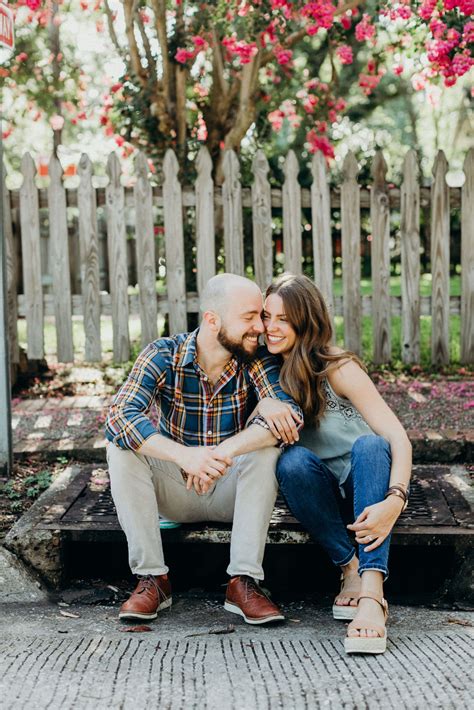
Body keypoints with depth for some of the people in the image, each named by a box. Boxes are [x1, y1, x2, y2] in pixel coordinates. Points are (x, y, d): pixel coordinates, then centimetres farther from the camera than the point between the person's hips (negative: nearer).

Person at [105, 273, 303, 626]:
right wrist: (184, 455, -46)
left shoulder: (258, 361, -13)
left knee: (266, 445, -28)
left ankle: (244, 581, -26)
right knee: (121, 447, -24)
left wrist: (225, 452, -46)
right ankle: (152, 579, -21)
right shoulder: (163, 355, -15)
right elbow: (120, 415, -30)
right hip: (175, 491, 0)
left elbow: (290, 415, -31)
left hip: (234, 492, 0)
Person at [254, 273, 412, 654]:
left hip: (364, 488, -2)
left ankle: (372, 591, -49)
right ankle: (351, 568, -23)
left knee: (370, 444, -35)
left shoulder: (338, 369, -13)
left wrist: (394, 501, -39)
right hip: (317, 494, 3)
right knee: (294, 460, -29)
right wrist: (262, 406, -29)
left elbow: (399, 439, -21)